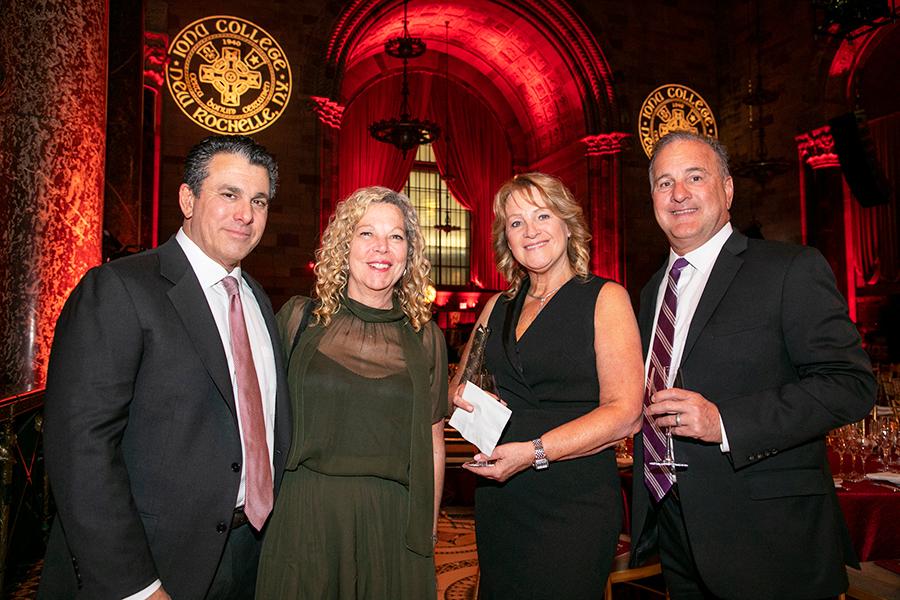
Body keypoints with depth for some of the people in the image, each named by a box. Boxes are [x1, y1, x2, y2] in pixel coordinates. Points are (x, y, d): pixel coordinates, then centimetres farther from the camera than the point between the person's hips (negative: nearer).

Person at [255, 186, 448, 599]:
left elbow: (432, 442, 9)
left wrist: (429, 529, 10)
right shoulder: (299, 318, 0)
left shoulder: (425, 337, 3)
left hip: (394, 522, 1)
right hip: (304, 515, -1)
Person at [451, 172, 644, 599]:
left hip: (574, 504, -5)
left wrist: (534, 451, -21)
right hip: (498, 501, 5)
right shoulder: (497, 307, 10)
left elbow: (624, 414, -13)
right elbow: (459, 385, 20)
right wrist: (459, 396, -4)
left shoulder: (605, 298, -5)